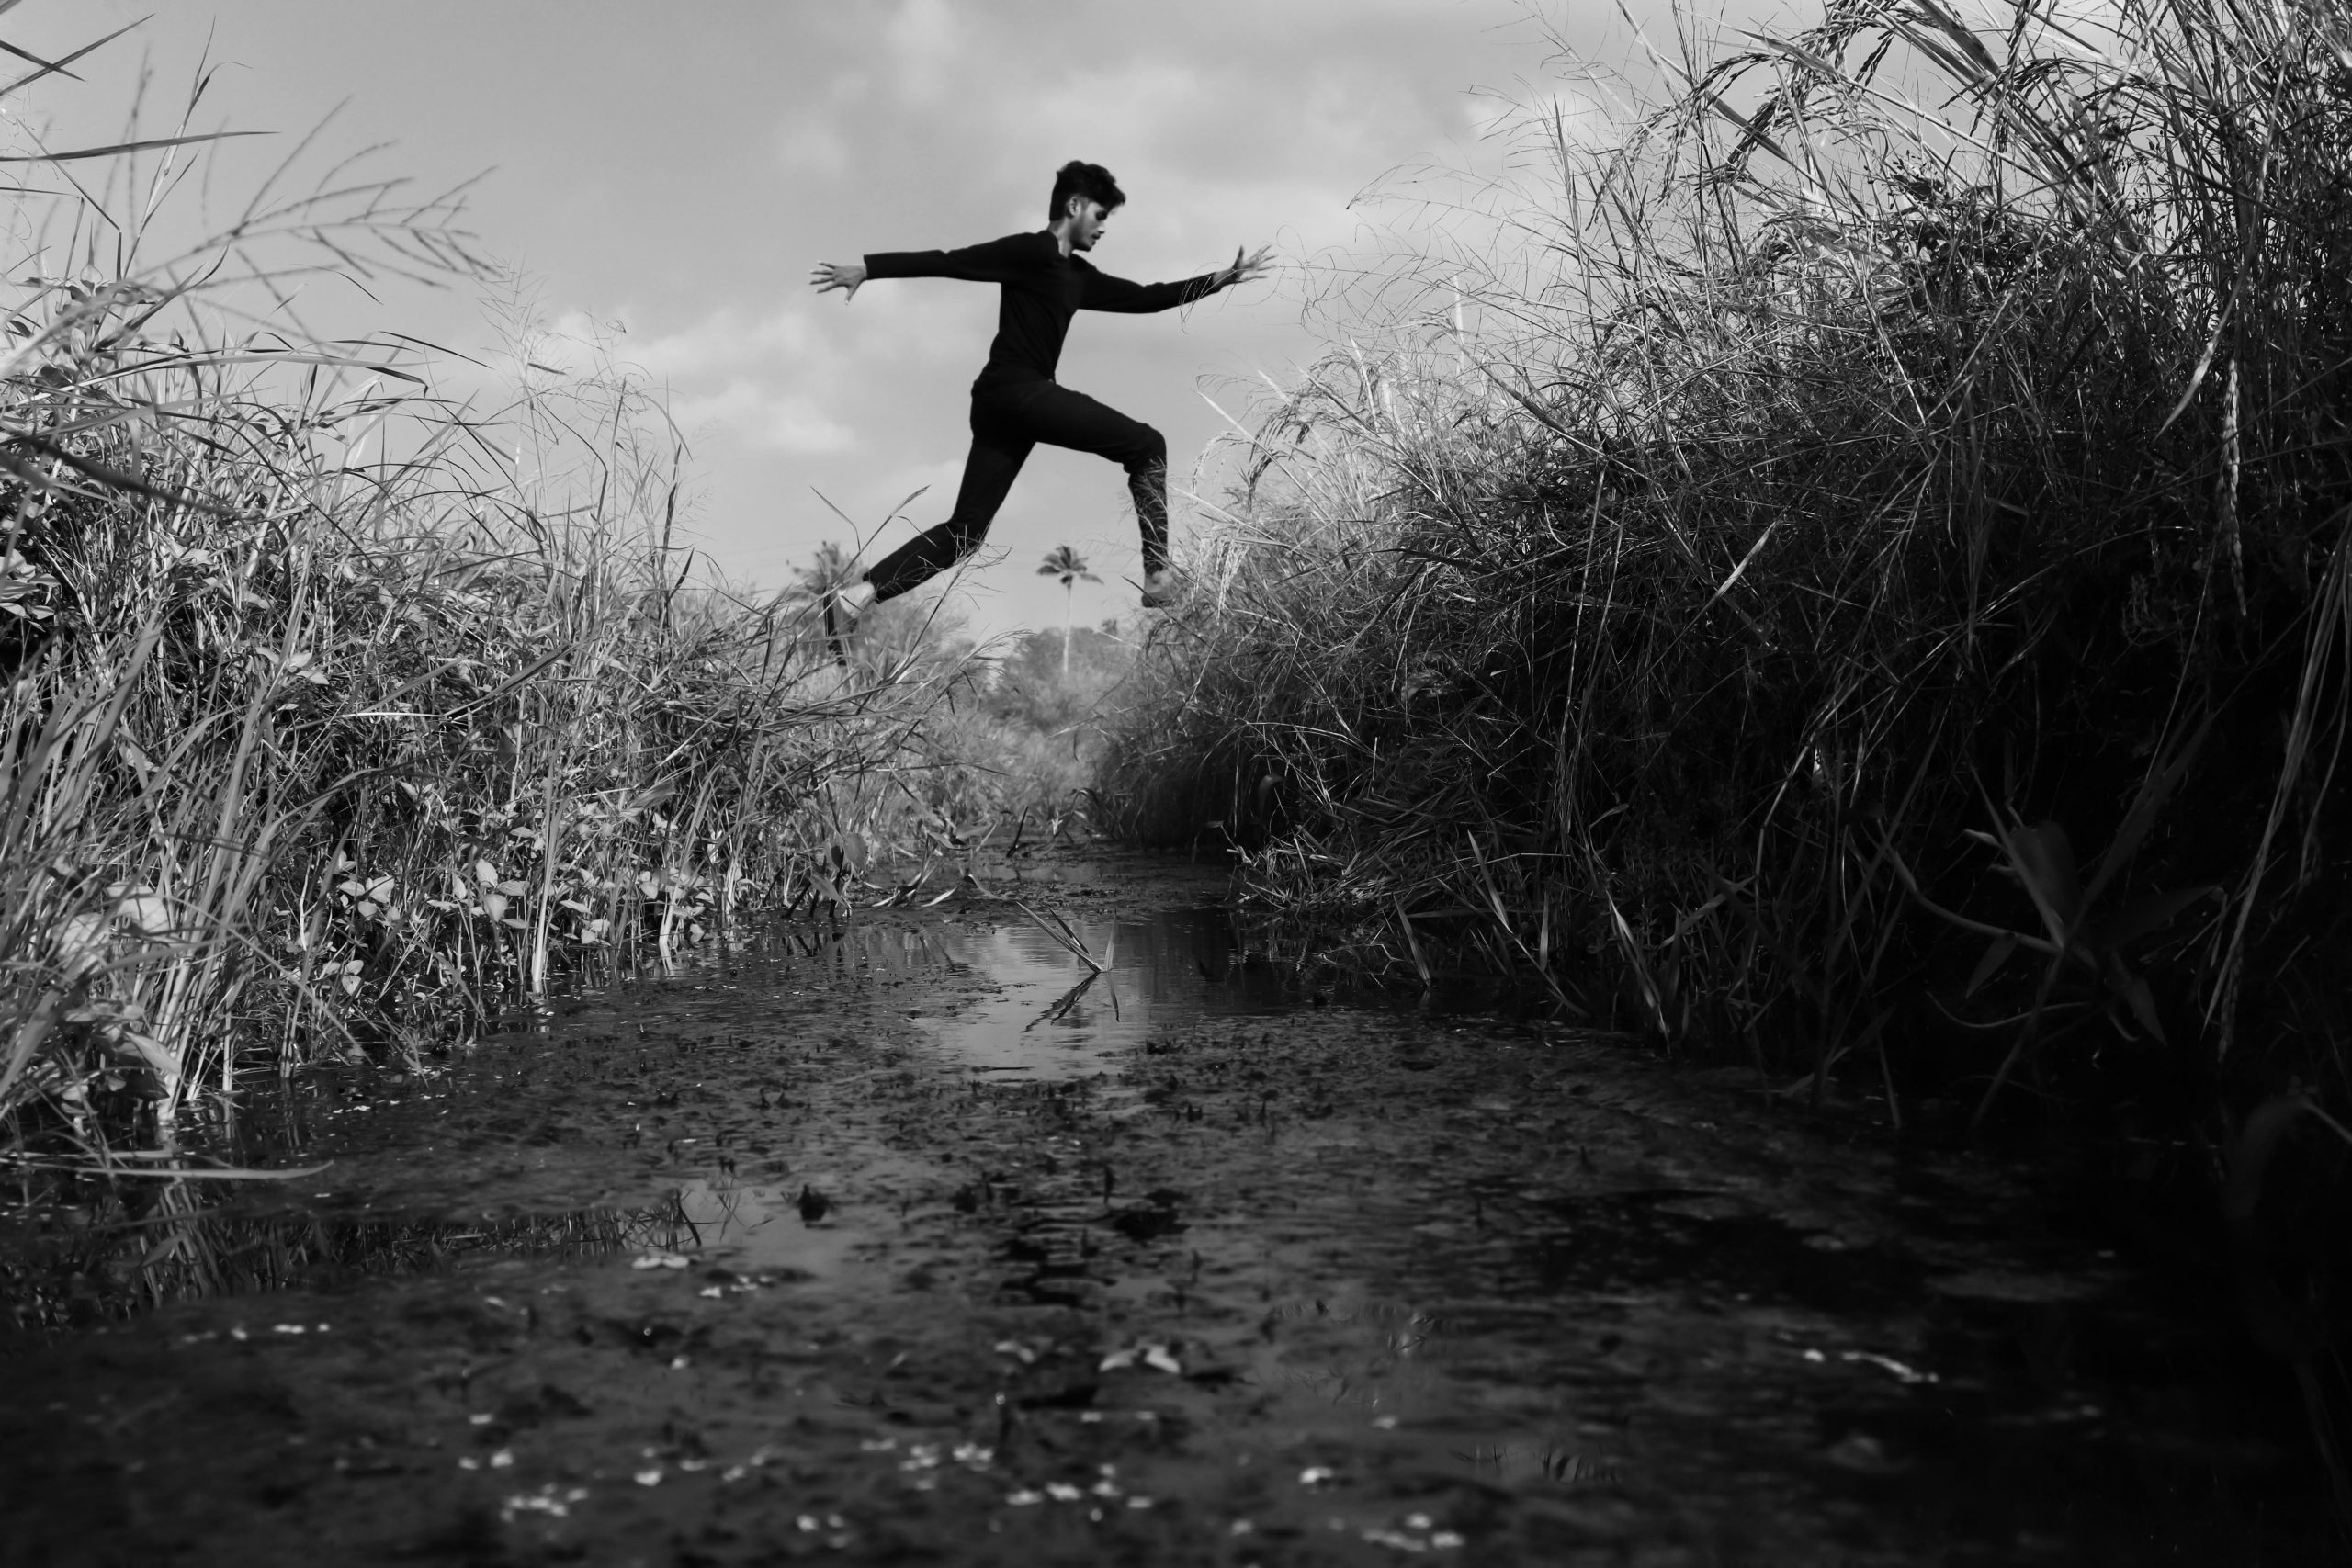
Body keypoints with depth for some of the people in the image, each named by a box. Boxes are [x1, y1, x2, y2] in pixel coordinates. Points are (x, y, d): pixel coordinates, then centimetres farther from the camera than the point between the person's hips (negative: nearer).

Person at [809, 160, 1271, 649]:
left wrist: (1221, 279, 27)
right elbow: (946, 262, -8)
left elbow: (1143, 297, 27)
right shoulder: (1031, 251, -3)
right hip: (1014, 389, -9)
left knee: (963, 530, 4)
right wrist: (867, 268, -13)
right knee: (1146, 445, -5)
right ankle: (1157, 577, -12)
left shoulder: (1078, 275, 23)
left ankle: (855, 596, -2)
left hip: (1003, 404, 9)